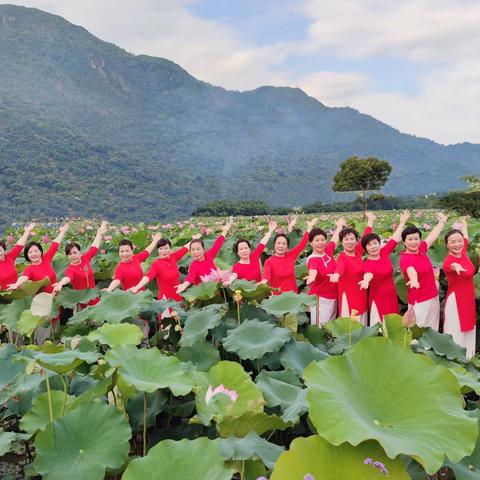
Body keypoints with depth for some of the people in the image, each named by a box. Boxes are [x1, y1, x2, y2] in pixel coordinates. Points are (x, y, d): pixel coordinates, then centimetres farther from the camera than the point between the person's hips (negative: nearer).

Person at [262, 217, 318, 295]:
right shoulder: (269, 261, -10)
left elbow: (302, 243, 5)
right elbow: (267, 274, -29)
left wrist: (309, 227, 4)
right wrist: (264, 282, -51)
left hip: (293, 294, 4)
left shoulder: (290, 256, 2)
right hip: (277, 296, -4)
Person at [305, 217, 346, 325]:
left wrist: (340, 225, 37)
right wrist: (311, 277, -63)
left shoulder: (328, 250, 1)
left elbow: (335, 238, 20)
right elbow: (313, 271, -40)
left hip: (333, 297, 7)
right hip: (320, 299, -7)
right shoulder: (312, 259, -18)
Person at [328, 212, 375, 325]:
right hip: (348, 296, -7)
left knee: (361, 324, 13)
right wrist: (337, 274, -61)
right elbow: (340, 266, -39)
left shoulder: (357, 252, 2)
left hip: (361, 294, 7)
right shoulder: (342, 257, -16)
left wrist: (370, 220, 27)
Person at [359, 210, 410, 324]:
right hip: (378, 300, -6)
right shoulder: (367, 264, -17)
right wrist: (366, 280, -62)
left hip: (391, 296, 6)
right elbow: (368, 273, -39)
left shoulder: (384, 252, 0)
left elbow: (395, 239, 12)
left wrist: (402, 222, 20)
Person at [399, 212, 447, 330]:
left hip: (434, 297, 7)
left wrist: (442, 221, 30)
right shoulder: (405, 259, -19)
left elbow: (433, 236, 18)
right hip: (420, 301, -7)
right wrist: (414, 279, -61)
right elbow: (411, 270, -40)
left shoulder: (421, 249, 2)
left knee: (433, 331, 14)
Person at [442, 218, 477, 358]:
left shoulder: (463, 252, -2)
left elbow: (466, 237, 20)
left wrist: (463, 224, 37)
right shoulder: (448, 261, -24)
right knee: (456, 333, -1)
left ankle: (467, 357, 36)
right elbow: (450, 266, -50)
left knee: (468, 330, 20)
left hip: (468, 299, 8)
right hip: (456, 300, -8)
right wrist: (455, 266, -73)